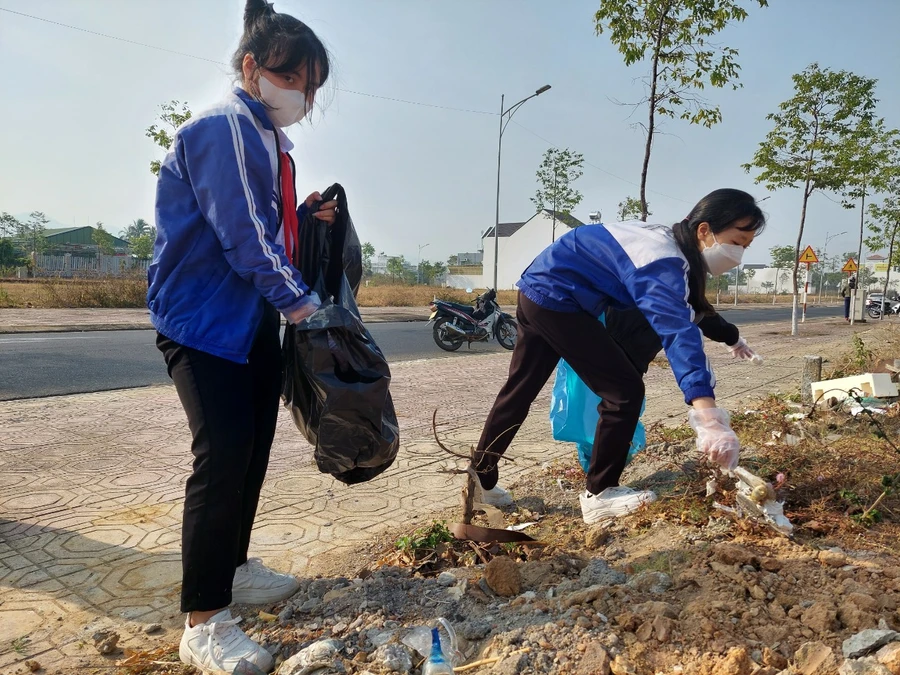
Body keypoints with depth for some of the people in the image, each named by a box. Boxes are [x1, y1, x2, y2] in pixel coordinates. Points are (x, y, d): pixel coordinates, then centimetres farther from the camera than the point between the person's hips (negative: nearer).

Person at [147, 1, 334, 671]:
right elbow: (242, 233, -21)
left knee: (254, 450, 14)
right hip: (202, 321, -9)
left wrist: (307, 215, 1)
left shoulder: (270, 142, 14)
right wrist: (297, 298, -15)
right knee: (223, 457, -12)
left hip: (255, 320, 10)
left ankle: (232, 568, 32)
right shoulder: (222, 129, -15)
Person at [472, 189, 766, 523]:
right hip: (556, 299, -10)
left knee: (519, 390, 17)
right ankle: (599, 495, 6)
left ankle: (480, 479, 27)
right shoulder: (664, 263, -23)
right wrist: (708, 416, -49)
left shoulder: (668, 239, 9)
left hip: (538, 291, 10)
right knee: (625, 390, -5)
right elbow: (678, 333, -39)